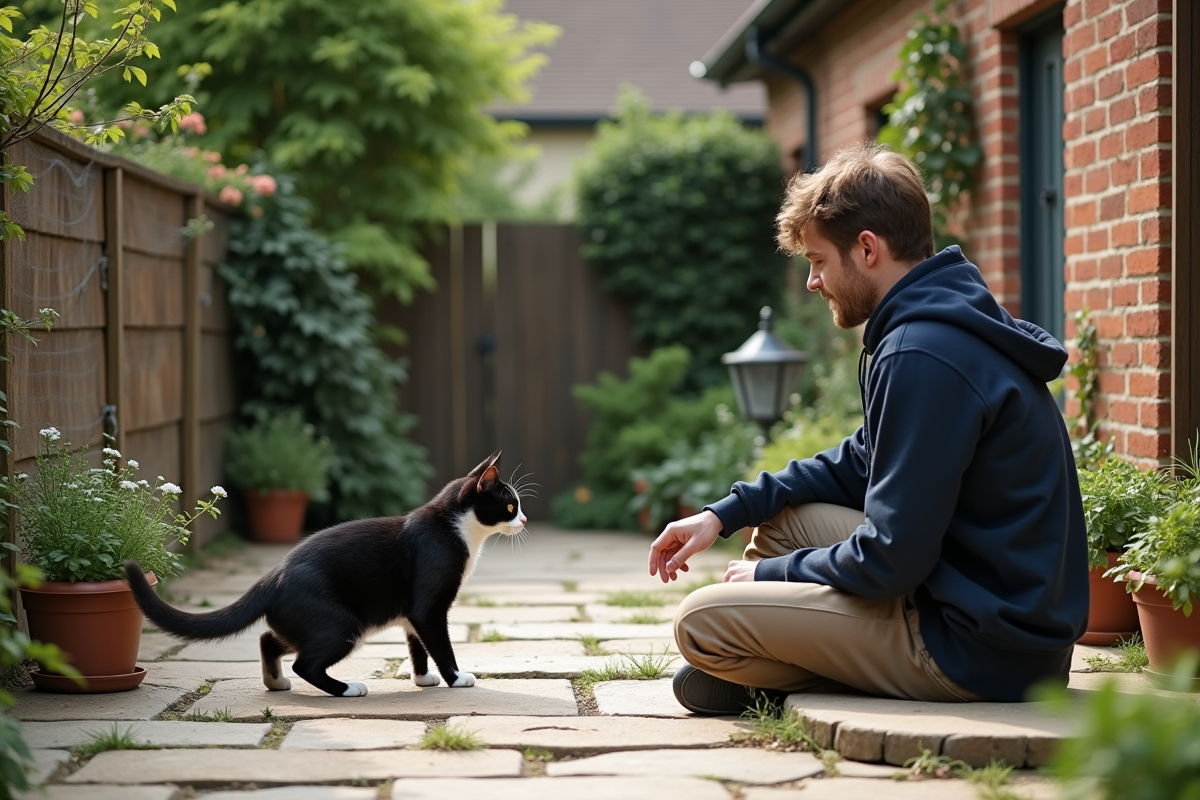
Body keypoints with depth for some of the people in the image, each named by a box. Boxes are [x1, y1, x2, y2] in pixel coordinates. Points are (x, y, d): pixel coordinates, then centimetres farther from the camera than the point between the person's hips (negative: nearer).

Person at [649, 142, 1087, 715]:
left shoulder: (923, 357, -23)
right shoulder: (947, 326, 10)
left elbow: (888, 563, -22)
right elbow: (860, 464, 21)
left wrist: (772, 572, -4)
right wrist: (726, 513, 12)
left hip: (980, 648, -10)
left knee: (700, 622, -11)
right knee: (777, 515, 20)